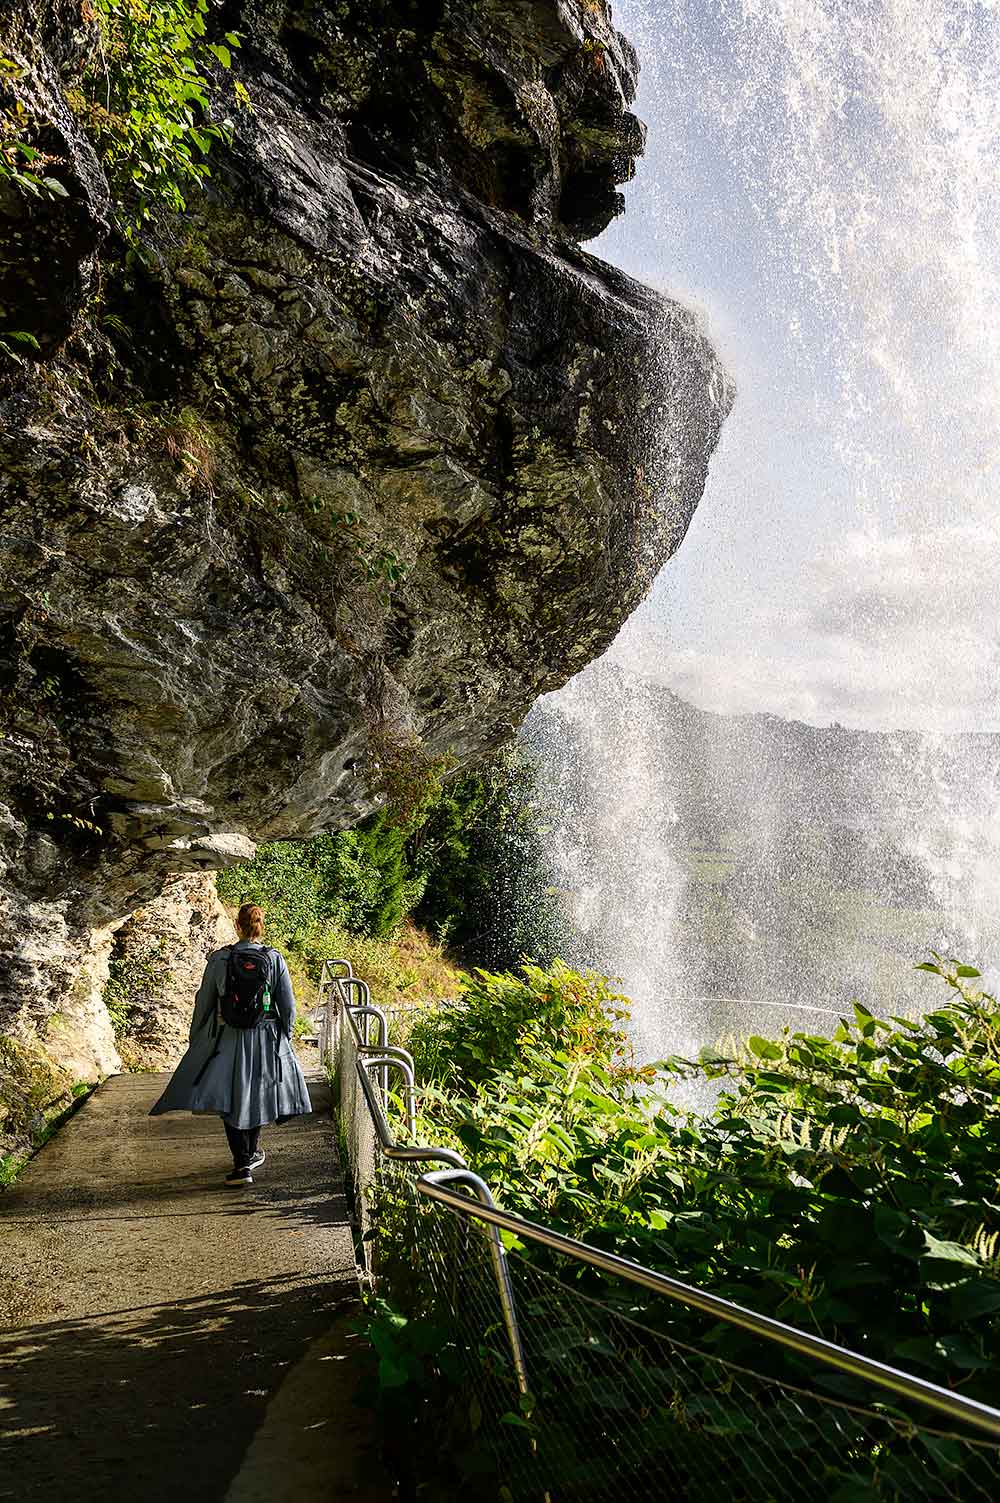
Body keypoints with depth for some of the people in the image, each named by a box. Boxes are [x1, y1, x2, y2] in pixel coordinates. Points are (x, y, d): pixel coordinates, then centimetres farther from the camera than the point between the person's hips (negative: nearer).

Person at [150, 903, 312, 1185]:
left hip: (227, 1039, -2)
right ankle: (252, 1152, 36)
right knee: (256, 1093, 20)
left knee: (229, 1098, 5)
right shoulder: (275, 959, -7)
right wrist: (285, 1039, 13)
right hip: (266, 1039, 2)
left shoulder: (219, 958, -8)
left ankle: (243, 1164, -5)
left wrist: (195, 1039, 13)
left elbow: (204, 1002, 0)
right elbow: (288, 1006, -2)